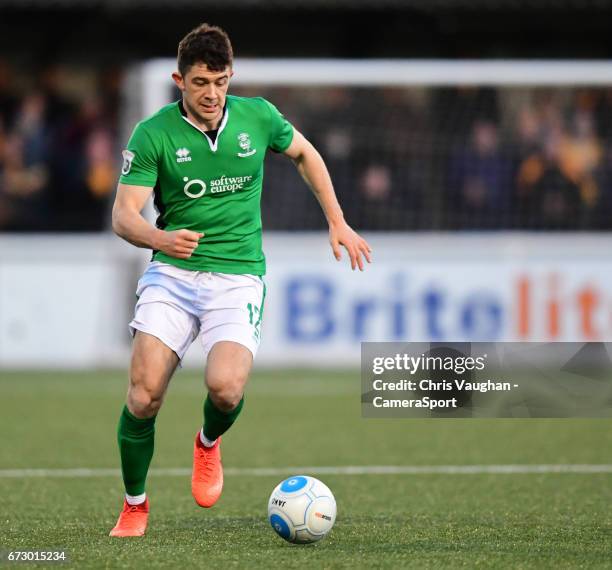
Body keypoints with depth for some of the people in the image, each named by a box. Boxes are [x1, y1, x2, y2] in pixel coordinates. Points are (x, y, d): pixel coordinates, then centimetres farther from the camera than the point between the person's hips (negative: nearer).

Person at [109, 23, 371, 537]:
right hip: (172, 274, 0)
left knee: (226, 387, -24)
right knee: (145, 393, -15)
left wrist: (337, 223, 19)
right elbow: (124, 215, -9)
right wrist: (159, 238, -31)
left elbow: (304, 153, 20)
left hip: (238, 277, 0)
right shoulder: (153, 134, -7)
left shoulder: (257, 117, 0)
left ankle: (208, 444, 14)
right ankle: (135, 507, 8)